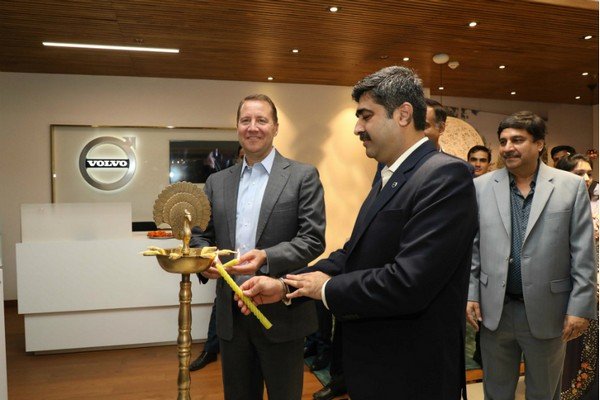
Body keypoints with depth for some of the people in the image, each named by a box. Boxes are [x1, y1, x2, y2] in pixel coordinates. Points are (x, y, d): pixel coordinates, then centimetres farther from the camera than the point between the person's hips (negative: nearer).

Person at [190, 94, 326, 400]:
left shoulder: (303, 176, -4)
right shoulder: (217, 182, 9)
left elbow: (313, 239, -9)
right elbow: (201, 235, 11)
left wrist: (266, 257, -24)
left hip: (281, 313, -3)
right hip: (230, 314, 4)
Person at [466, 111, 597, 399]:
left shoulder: (571, 186, -2)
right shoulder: (481, 186, 1)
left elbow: (583, 254, -3)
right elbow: (472, 247, 3)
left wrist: (580, 307, -7)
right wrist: (470, 294, -1)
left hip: (546, 311, -1)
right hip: (494, 310, 1)